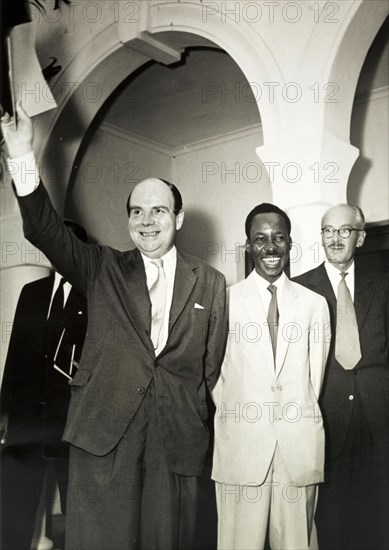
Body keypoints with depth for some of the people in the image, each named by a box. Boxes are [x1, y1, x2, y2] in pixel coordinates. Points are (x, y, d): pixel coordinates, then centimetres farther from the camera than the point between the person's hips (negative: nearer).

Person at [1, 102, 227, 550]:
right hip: (104, 430, 0)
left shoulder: (210, 283, 7)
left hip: (178, 438, 1)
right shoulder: (104, 269, 7)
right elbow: (47, 233, -7)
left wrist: (196, 421, 3)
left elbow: (213, 362, 9)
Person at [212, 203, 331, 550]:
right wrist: (234, 414, 2)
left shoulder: (315, 304, 6)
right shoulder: (225, 300, 1)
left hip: (301, 447, 2)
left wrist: (301, 416, 9)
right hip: (241, 443, -1)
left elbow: (315, 376, 10)